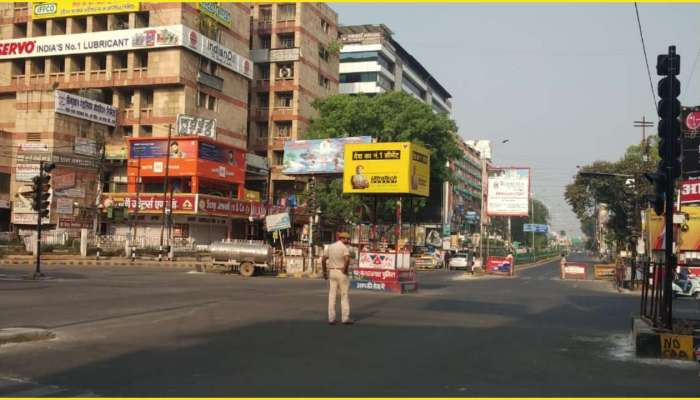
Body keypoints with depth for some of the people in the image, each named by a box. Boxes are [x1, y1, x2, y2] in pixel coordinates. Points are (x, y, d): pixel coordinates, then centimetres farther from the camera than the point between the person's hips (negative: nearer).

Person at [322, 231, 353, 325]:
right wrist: (345, 269, -15)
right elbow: (347, 259, -29)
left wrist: (325, 272, 13)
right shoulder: (344, 247, -12)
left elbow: (323, 260, 8)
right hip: (342, 273, -5)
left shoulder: (330, 247, 8)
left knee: (332, 296, 6)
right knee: (344, 295, 3)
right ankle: (345, 318, 4)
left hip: (332, 272, 5)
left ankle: (331, 318, 5)